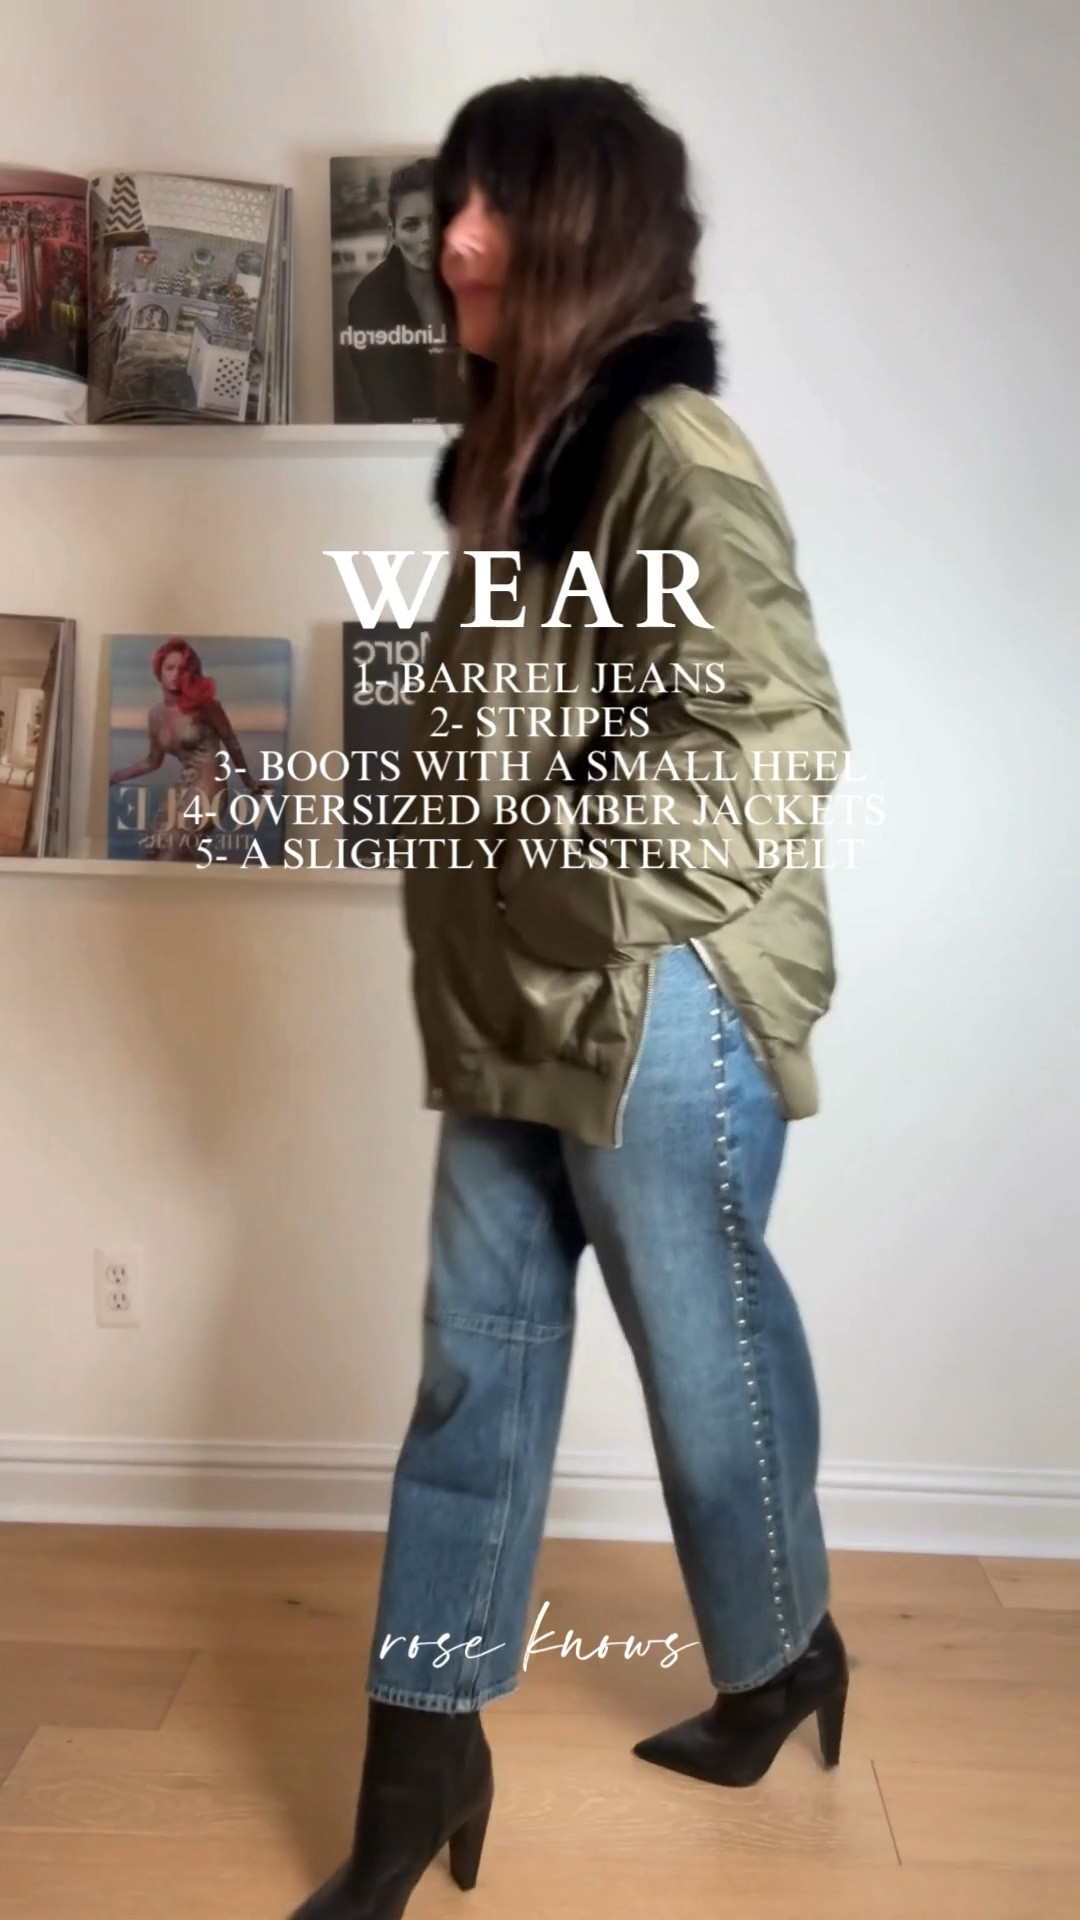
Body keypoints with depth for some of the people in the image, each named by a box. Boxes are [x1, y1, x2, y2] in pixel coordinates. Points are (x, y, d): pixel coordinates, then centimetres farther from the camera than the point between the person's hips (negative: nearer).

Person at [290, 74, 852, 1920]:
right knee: (474, 1376, 12)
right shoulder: (519, 447, 14)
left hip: (656, 1017, -8)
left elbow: (784, 741, -18)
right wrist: (471, 940, 12)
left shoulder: (675, 451, -13)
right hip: (516, 1012, 8)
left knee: (711, 1365, 12)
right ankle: (421, 1759, 27)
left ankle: (781, 1663, 40)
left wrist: (580, 871, -15)